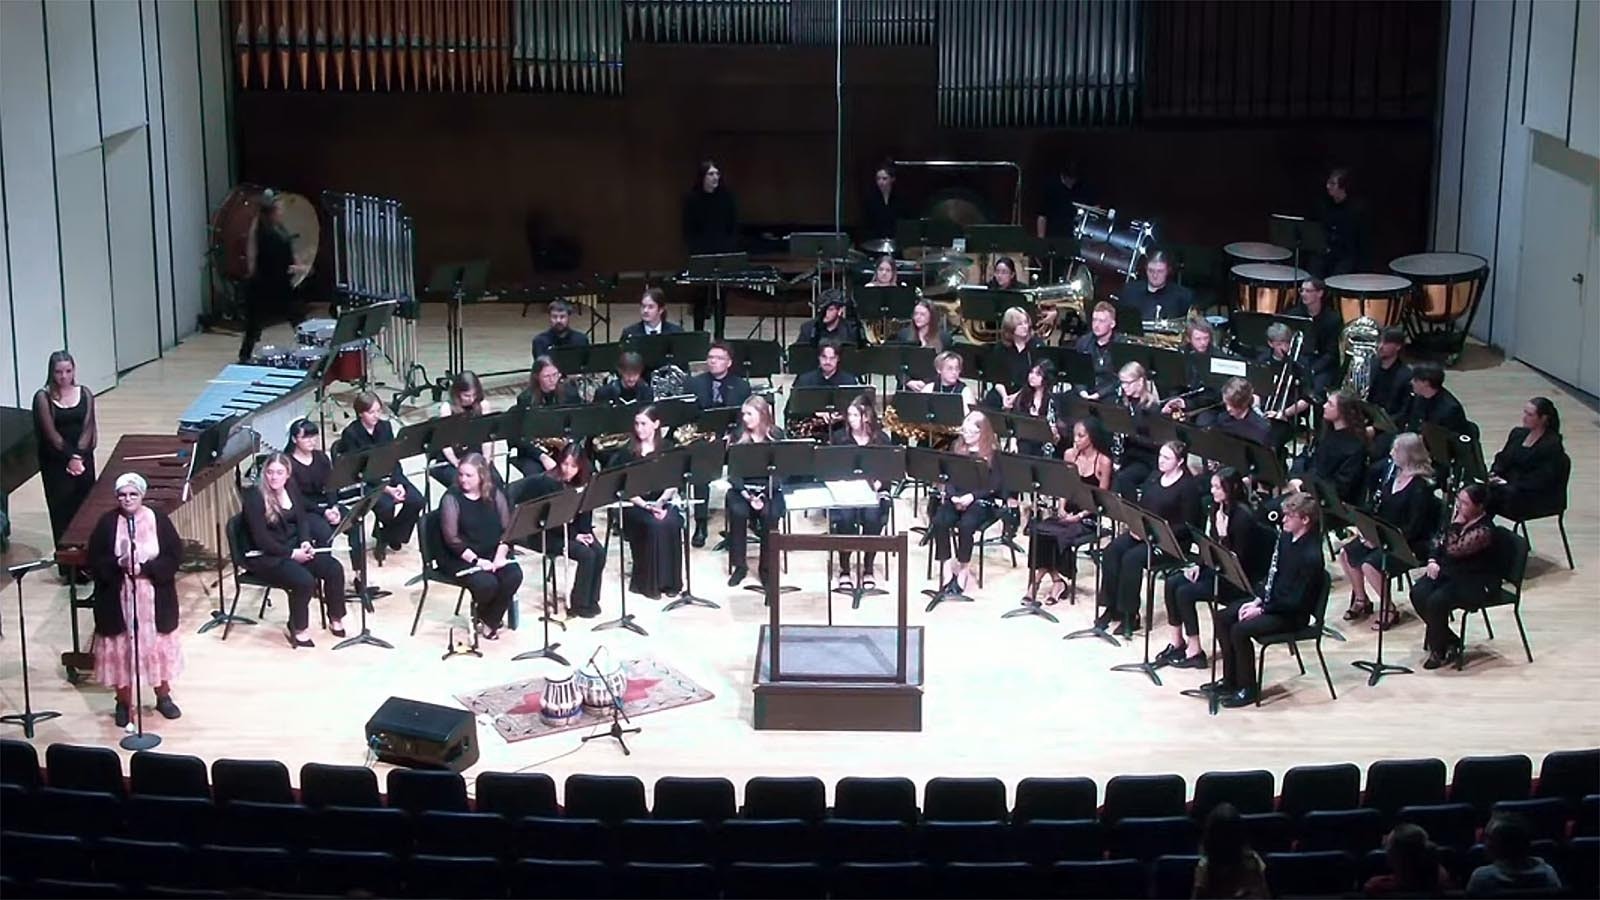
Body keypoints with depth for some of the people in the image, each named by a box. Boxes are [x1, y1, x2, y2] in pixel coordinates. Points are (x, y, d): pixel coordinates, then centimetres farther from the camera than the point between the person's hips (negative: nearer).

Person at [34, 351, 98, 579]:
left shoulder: (85, 394, 3)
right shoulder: (43, 398, -7)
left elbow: (88, 428, -1)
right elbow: (51, 433, -11)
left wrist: (78, 456, -12)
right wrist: (69, 457, -15)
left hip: (83, 459, 3)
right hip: (55, 463, -3)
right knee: (63, 512, 0)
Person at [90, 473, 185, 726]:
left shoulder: (159, 520, -6)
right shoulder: (107, 523, -5)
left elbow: (175, 557, -8)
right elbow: (95, 560, -4)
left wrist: (145, 568, -20)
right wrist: (117, 564, -22)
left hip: (155, 598, 0)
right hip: (117, 599, 0)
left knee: (158, 645, 12)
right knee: (120, 648, 7)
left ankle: (163, 697, 29)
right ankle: (123, 701, 22)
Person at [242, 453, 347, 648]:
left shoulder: (291, 490, 6)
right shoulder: (254, 498, -16)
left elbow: (302, 520, 8)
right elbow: (261, 539, -19)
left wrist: (306, 542, -13)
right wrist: (292, 554, -21)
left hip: (293, 548, 7)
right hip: (264, 557, -7)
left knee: (334, 568, -12)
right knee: (304, 580, -30)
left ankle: (335, 619, 7)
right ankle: (298, 630, -10)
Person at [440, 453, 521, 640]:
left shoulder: (495, 494, 5)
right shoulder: (452, 498, -8)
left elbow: (507, 529, 3)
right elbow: (452, 538, -13)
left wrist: (500, 555, -14)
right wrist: (476, 560, -20)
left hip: (494, 553, 4)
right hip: (462, 558, -4)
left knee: (514, 576, -25)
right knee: (487, 583, -31)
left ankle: (488, 620, -2)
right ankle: (479, 613, 7)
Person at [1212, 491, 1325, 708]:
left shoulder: (1311, 555, -25)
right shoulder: (1286, 537, 2)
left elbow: (1297, 601, -23)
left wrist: (1261, 609, -19)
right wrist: (1257, 600, 0)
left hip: (1291, 615, -9)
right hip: (1271, 601, 9)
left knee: (1240, 630, -26)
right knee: (1221, 617, 2)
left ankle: (1248, 689, -10)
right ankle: (1230, 679, 9)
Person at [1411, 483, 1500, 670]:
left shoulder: (1484, 530, -23)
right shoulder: (1460, 518, 3)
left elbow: (1453, 550, -31)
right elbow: (1440, 541, 15)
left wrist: (1457, 523, -23)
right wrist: (1432, 560, -3)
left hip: (1477, 583, -8)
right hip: (1449, 571, 8)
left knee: (1437, 601, -29)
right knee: (1418, 594, -15)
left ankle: (1438, 649, -5)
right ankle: (1450, 641, 0)